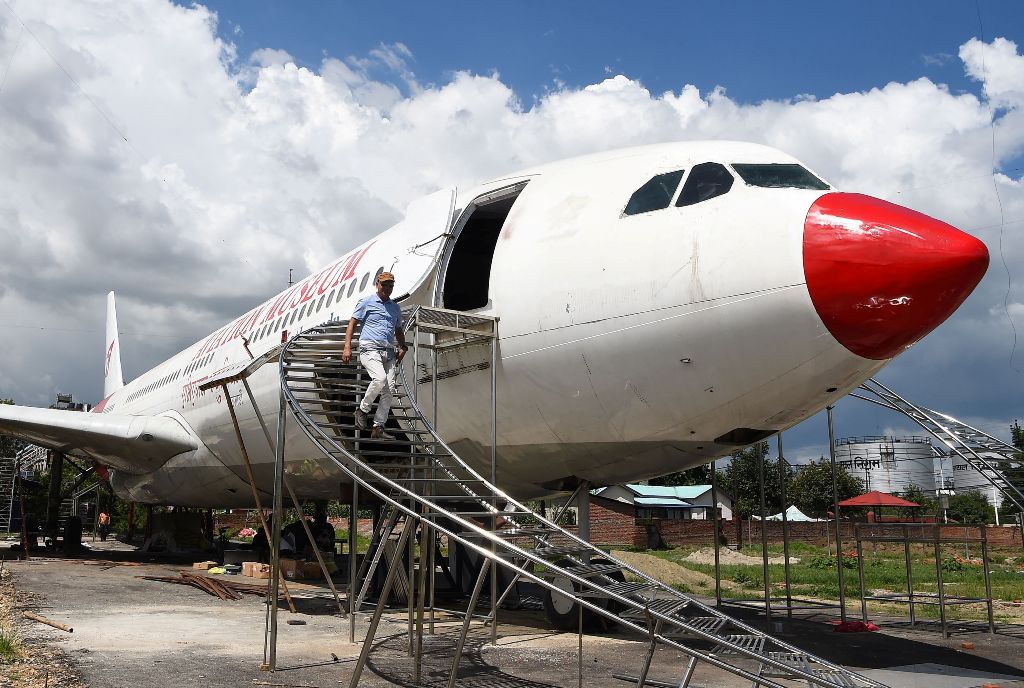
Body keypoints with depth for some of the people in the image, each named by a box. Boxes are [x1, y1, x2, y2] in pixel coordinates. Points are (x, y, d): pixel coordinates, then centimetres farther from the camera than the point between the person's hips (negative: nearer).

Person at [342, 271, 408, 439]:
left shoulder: (395, 308, 21)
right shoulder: (366, 302, 5)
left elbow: (398, 330, 31)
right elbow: (352, 324, 3)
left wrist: (403, 347, 11)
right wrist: (347, 347, -9)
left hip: (389, 352, 6)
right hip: (370, 348, -6)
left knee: (389, 389, -5)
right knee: (380, 378, -28)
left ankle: (378, 428, 1)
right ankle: (362, 410, -5)